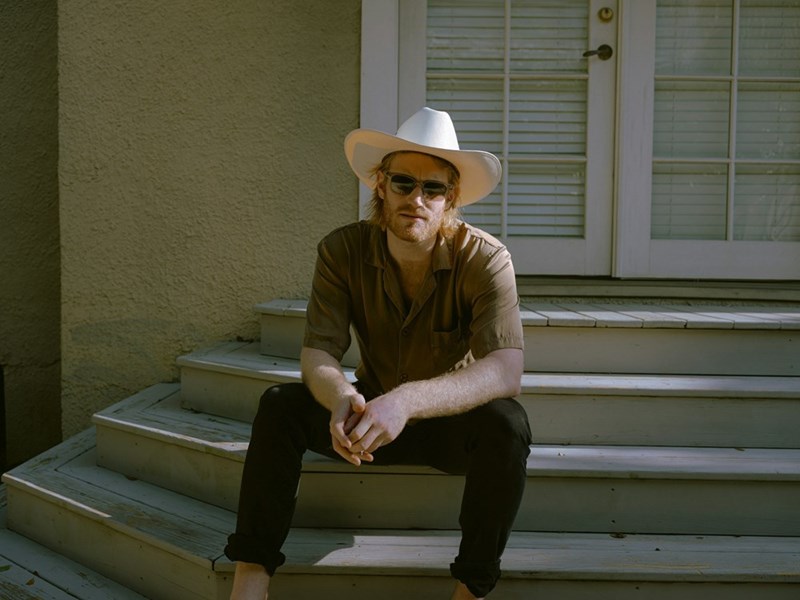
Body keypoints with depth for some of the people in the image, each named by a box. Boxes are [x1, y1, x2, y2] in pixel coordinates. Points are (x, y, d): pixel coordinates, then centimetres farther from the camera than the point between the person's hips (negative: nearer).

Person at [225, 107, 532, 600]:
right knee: (280, 405, -21)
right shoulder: (343, 251, -13)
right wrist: (341, 398, -44)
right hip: (374, 413, 2)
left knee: (505, 422, -34)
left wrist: (408, 400, -50)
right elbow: (318, 353, -18)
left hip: (453, 419, -2)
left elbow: (506, 370, -34)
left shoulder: (484, 259, -22)